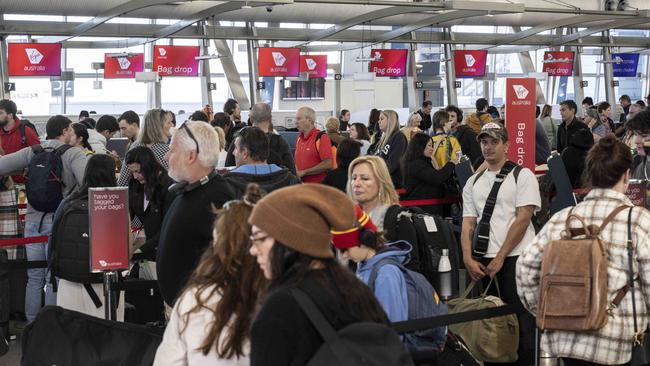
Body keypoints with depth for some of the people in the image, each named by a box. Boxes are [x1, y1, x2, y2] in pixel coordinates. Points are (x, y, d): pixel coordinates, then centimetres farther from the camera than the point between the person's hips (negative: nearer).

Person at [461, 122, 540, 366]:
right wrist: (468, 259, -4)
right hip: (483, 262, 5)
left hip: (515, 258, -5)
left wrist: (500, 258, -12)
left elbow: (523, 219, -8)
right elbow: (468, 222, 11)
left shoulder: (522, 176, 0)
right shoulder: (473, 182, 16)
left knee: (520, 323, -4)